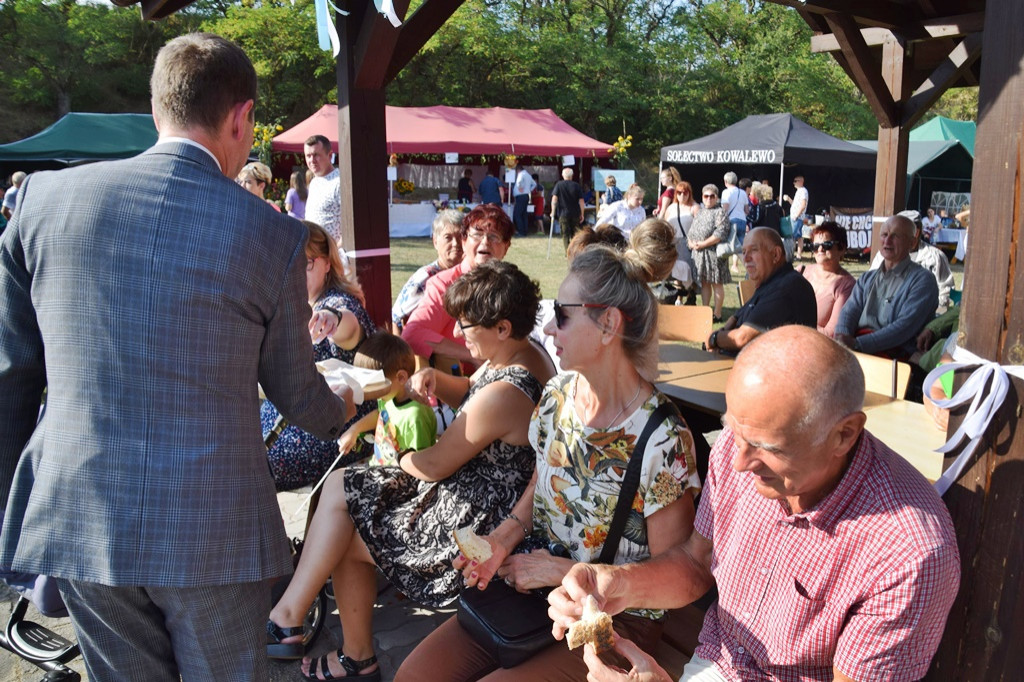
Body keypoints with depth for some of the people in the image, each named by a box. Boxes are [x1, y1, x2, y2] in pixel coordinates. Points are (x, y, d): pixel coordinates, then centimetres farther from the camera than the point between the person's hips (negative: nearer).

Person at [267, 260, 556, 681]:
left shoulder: (504, 393, -30)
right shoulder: (526, 354, 0)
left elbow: (433, 465, -20)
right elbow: (468, 395, 17)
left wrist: (400, 460, 3)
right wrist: (435, 378, -5)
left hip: (474, 524, -10)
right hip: (473, 493, 10)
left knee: (342, 538, 0)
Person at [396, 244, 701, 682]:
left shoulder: (662, 441, -23)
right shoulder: (558, 395, -3)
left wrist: (563, 571, -16)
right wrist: (507, 534, -6)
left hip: (612, 621, -5)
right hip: (531, 588, 6)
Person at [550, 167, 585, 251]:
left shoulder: (558, 185, -1)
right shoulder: (577, 185, 1)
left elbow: (554, 199, -8)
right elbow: (581, 201, -1)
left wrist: (553, 212, -3)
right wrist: (582, 214, 6)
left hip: (563, 213, -1)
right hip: (575, 214, 1)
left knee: (565, 235, 3)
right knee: (575, 234, 14)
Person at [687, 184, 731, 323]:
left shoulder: (720, 212, -5)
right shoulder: (699, 211, 17)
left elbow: (720, 234, -16)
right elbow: (691, 229, 18)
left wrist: (703, 244, -18)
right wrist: (690, 242, -2)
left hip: (713, 252, -7)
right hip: (698, 253, 7)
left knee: (716, 283, -1)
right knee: (704, 283, 13)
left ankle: (717, 314, 4)